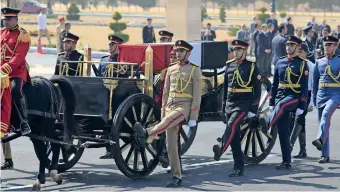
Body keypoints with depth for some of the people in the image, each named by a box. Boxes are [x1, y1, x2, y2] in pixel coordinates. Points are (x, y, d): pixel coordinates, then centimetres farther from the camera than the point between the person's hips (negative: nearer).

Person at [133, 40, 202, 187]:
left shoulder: (194, 70, 0)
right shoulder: (171, 69, 16)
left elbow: (197, 95, -5)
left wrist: (193, 118, -10)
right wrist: (162, 112, 13)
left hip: (184, 106, -6)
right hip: (170, 105, 6)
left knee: (168, 120, -38)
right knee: (171, 144, 0)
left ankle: (146, 135, -64)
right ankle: (176, 177, 3)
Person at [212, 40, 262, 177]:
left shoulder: (252, 66, -2)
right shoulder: (229, 65, 11)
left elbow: (257, 89, -3)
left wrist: (254, 109, -9)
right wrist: (223, 106, 14)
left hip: (244, 103, -5)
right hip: (230, 103, 5)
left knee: (232, 125, -30)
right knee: (234, 137, 4)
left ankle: (220, 149, -44)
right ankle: (239, 167, 9)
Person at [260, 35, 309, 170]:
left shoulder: (302, 64, 0)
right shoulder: (280, 62, 13)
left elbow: (305, 87, -5)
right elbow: (274, 84, 15)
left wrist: (301, 107, -11)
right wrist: (271, 103, 11)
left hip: (294, 97, -5)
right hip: (280, 96, 5)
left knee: (281, 105, -39)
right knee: (283, 132, 0)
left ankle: (267, 124, -59)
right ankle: (286, 162, 4)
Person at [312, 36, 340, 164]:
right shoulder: (319, 62, 13)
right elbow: (315, 80, 17)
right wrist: (314, 98, 13)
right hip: (321, 94, 5)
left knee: (326, 114, -32)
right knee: (322, 121, 4)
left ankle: (320, 140, -47)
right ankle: (325, 155, 8)